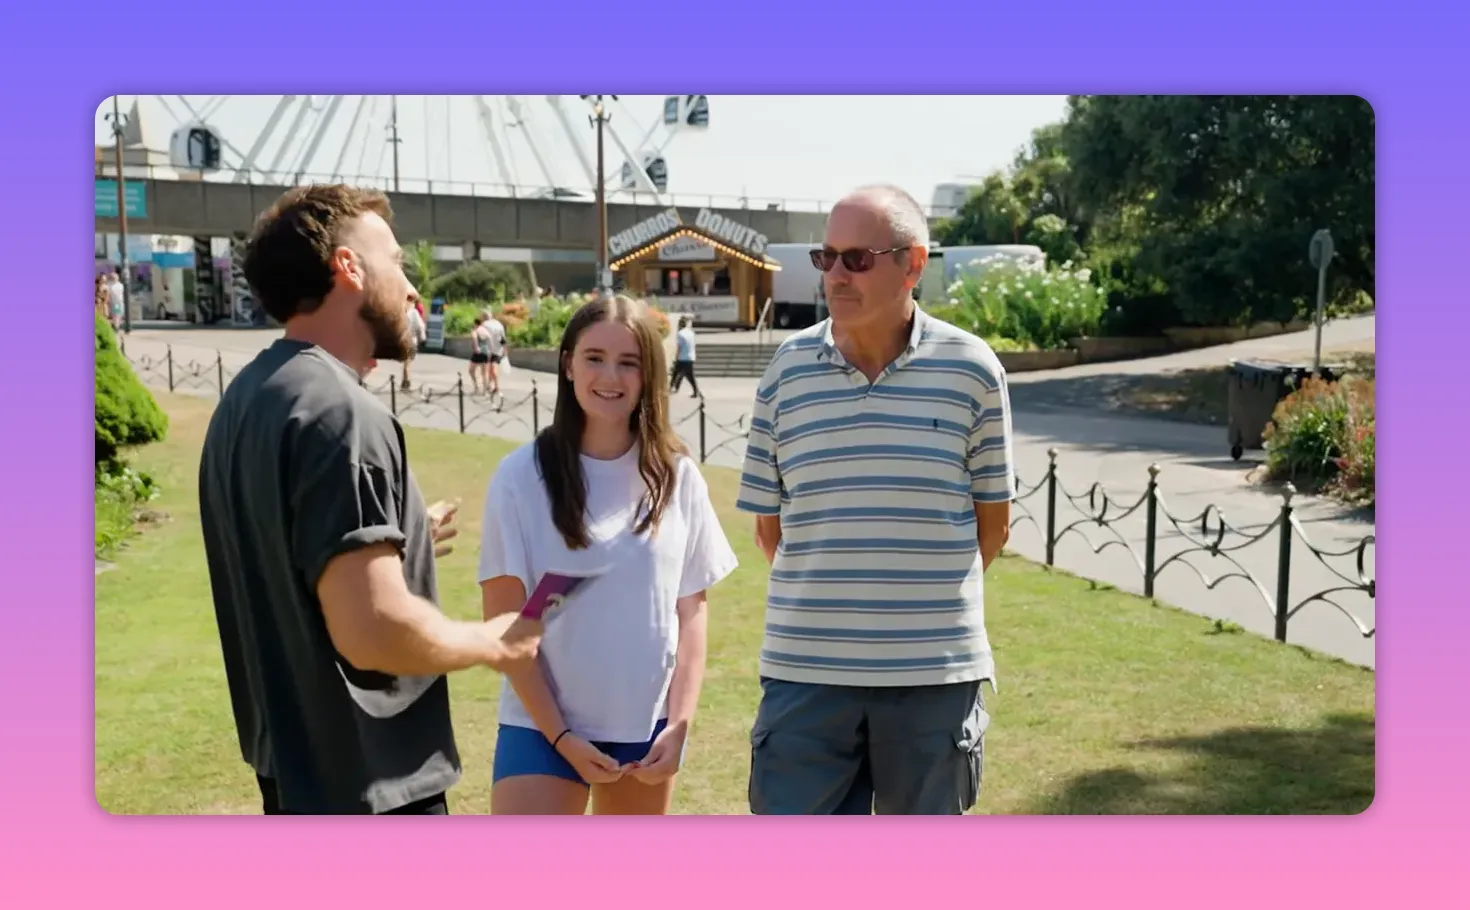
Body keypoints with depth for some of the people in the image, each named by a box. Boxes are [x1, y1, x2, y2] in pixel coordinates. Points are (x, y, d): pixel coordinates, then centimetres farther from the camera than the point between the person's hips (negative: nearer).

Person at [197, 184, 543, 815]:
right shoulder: (340, 413, -25)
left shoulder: (247, 398, 6)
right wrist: (493, 644, -15)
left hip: (293, 762, 10)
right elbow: (375, 630, -31)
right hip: (366, 781, -10)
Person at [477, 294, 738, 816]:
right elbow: (504, 621, -7)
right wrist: (559, 735, -10)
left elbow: (691, 607, 3)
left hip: (647, 726, 3)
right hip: (542, 724, -2)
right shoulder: (522, 476, -9)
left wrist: (679, 723, -4)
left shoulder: (678, 478, -1)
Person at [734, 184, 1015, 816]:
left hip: (935, 673, 0)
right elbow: (769, 526, 8)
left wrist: (925, 599, 9)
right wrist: (825, 600, 10)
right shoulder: (789, 368, 0)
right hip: (806, 673, 1)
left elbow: (993, 521, 6)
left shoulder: (971, 368, -3)